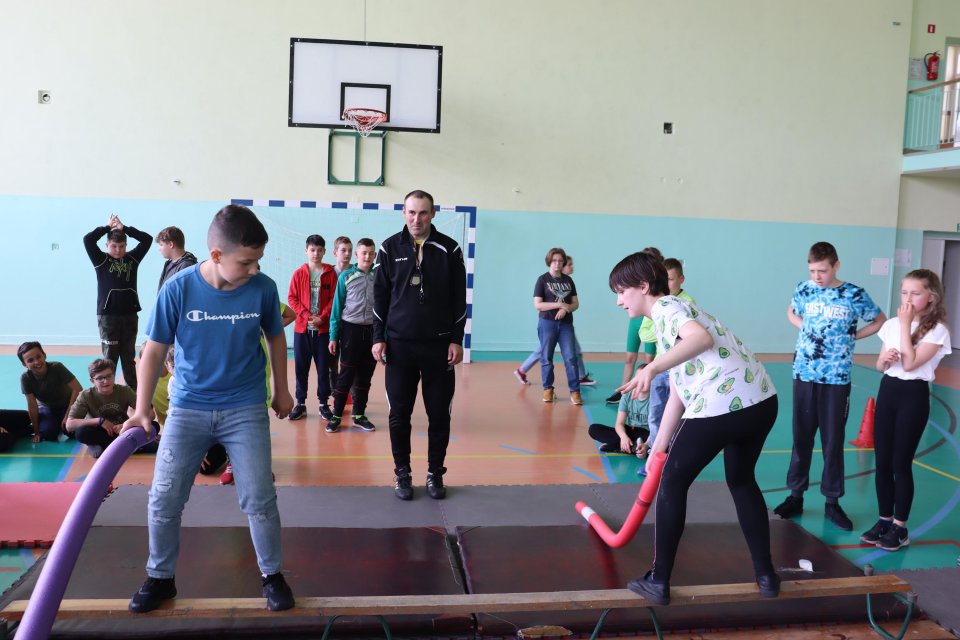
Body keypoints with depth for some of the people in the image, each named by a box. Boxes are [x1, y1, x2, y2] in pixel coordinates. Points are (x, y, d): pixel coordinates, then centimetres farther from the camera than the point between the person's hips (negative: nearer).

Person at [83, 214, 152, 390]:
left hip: (130, 314, 3)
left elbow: (147, 239, 3)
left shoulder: (132, 258, 8)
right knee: (109, 358, 1)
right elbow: (87, 239, -11)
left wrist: (124, 228, 0)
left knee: (129, 358, 10)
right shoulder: (101, 260, 2)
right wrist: (108, 227, -1)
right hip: (108, 316, -2)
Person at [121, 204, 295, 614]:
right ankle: (160, 578, 26)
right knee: (164, 499, 3)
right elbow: (154, 351, -5)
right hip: (187, 410, 0)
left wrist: (282, 389, 14)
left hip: (246, 410, 0)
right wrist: (142, 410, -8)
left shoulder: (263, 288, -11)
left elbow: (275, 337, 7)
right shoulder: (178, 289, -14)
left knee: (259, 499, -1)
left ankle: (272, 574, 21)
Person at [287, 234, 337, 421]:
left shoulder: (330, 273, 1)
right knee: (301, 367, 5)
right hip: (302, 328, 1)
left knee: (323, 367, 3)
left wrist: (322, 318, -13)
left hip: (323, 328, -1)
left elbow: (334, 299, -1)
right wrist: (306, 315, -11)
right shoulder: (299, 273, 4)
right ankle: (300, 404, 14)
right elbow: (292, 298, 1)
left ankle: (324, 404, 13)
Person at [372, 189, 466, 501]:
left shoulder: (449, 249, 1)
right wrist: (378, 338, 1)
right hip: (399, 345, 0)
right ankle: (402, 474, 20)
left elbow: (458, 299, 3)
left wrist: (456, 340, -1)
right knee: (399, 414, 6)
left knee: (439, 414, 5)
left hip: (439, 345, 0)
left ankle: (435, 474, 19)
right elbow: (380, 296, 5)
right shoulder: (390, 248, 2)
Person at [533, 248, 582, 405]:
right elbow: (537, 305, -9)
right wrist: (560, 304, -14)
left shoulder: (568, 280, 11)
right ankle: (548, 389, 16)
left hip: (566, 324, 3)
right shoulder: (543, 279, -2)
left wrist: (566, 309, -12)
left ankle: (575, 391, -1)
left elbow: (576, 304, 10)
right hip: (547, 323, -3)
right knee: (546, 358, 4)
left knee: (571, 358, -4)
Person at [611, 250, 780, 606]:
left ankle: (658, 582, 19)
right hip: (762, 401, 9)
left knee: (673, 483, 11)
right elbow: (678, 395, 26)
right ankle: (766, 575, 36)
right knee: (742, 481, 30)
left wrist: (651, 368, -30)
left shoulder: (666, 306, 1)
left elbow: (703, 338, -24)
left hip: (720, 407, -9)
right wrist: (658, 448, 27)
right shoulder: (672, 314, 27)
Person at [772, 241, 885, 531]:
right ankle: (796, 495, 20)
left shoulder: (855, 295, -7)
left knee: (833, 441, 5)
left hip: (837, 379, -2)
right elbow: (792, 314, 21)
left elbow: (880, 321, 10)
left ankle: (832, 501, 16)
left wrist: (851, 337, -1)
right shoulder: (804, 289, 0)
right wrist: (807, 330, 4)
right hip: (804, 374, 2)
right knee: (801, 438, 9)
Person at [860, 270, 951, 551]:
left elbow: (910, 363, -21)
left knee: (901, 463, 0)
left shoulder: (937, 330, -10)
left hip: (913, 395, -5)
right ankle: (885, 519, 21)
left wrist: (906, 325, -17)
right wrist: (886, 358, -10)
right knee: (882, 462, 8)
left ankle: (900, 527, 12)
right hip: (887, 391, 5)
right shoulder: (892, 325, 6)